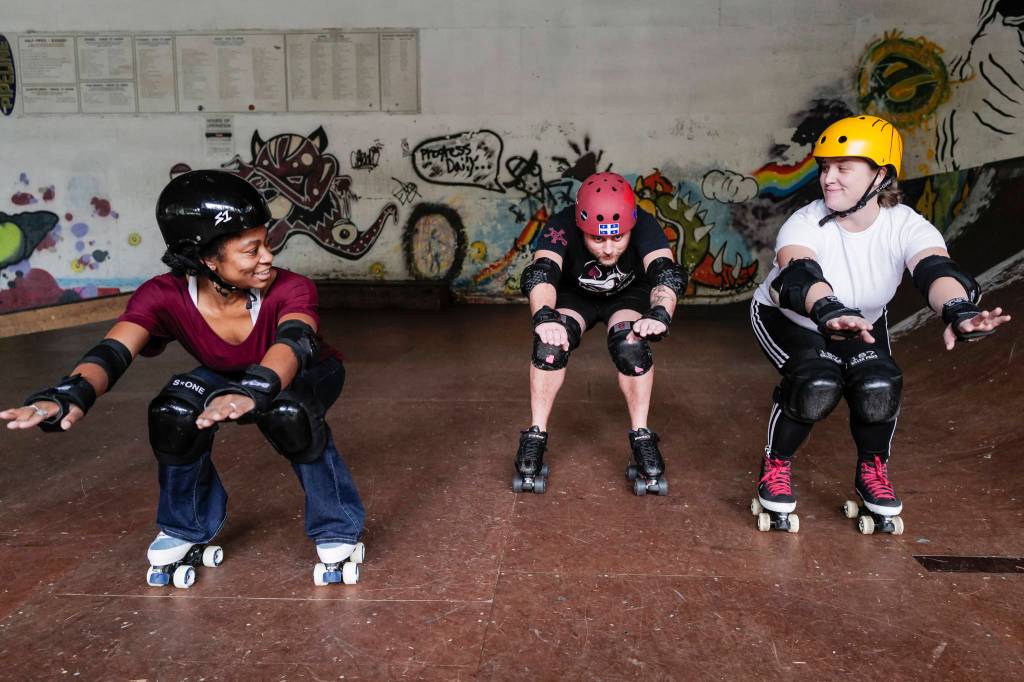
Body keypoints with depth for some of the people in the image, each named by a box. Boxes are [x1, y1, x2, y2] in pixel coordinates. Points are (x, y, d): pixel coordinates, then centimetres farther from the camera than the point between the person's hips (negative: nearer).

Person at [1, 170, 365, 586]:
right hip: (229, 378, 3)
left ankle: (337, 533, -14)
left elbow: (294, 341, -54)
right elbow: (113, 351, -42)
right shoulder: (164, 297, -27)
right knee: (176, 411, -28)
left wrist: (254, 390, -76)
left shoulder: (290, 290, -34)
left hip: (309, 375, -3)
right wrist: (69, 394, -65)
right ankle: (185, 531, 0)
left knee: (289, 413, -37)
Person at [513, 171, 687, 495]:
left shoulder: (644, 226, -32)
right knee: (550, 343, -28)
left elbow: (667, 271, -46)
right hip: (575, 295, 0)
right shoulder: (562, 226, -33)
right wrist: (544, 317, -69)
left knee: (632, 346, -30)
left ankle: (642, 440, -11)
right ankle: (535, 438, -13)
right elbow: (540, 272, -48)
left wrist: (659, 313, -67)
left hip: (628, 295, 0)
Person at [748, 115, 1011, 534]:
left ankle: (873, 474, 7)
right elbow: (798, 274, -50)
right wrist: (829, 311, -72)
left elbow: (936, 269, -44)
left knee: (878, 386, -23)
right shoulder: (806, 224, -30)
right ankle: (776, 468, -3)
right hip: (786, 318, -3)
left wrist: (958, 311, -67)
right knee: (817, 383, -30)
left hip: (863, 322, 3)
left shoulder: (906, 226, -24)